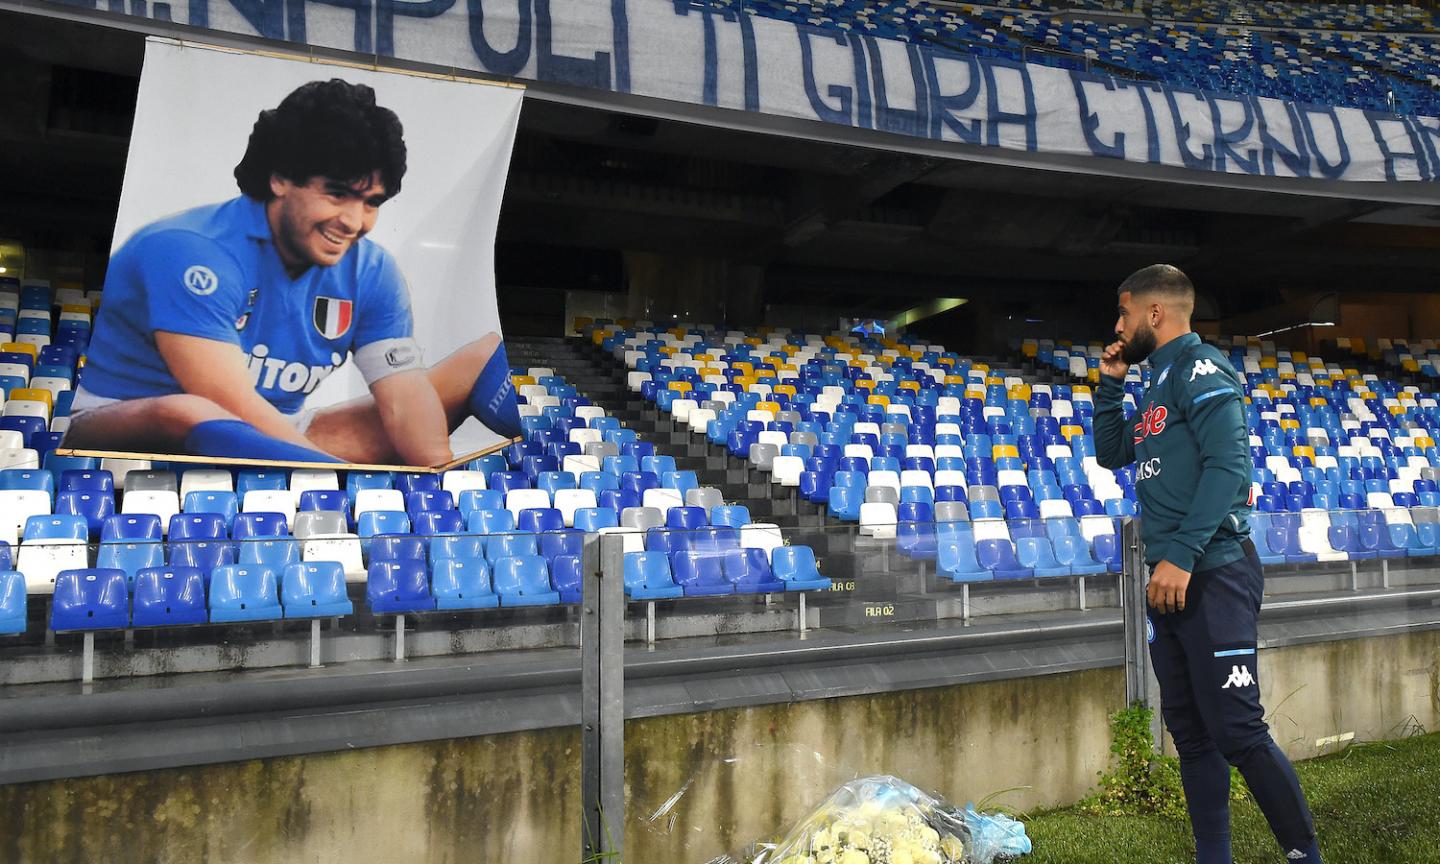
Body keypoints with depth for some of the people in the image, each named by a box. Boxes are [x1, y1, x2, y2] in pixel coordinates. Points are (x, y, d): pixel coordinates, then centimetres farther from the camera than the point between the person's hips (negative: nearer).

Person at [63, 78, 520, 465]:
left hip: (279, 439, 6)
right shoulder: (191, 254, -22)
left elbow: (406, 401, -11)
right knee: (185, 415, -46)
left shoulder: (371, 272, -4)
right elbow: (239, 417, -30)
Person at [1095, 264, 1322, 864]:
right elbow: (1112, 454, 28)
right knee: (1190, 732, 11)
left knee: (1236, 731, -9)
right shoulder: (1158, 381, 19)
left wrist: (1182, 555, -25)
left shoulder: (1201, 368, -8)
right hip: (1169, 579, 9)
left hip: (1212, 573, -9)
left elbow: (1227, 465, -19)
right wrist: (1110, 384, 16)